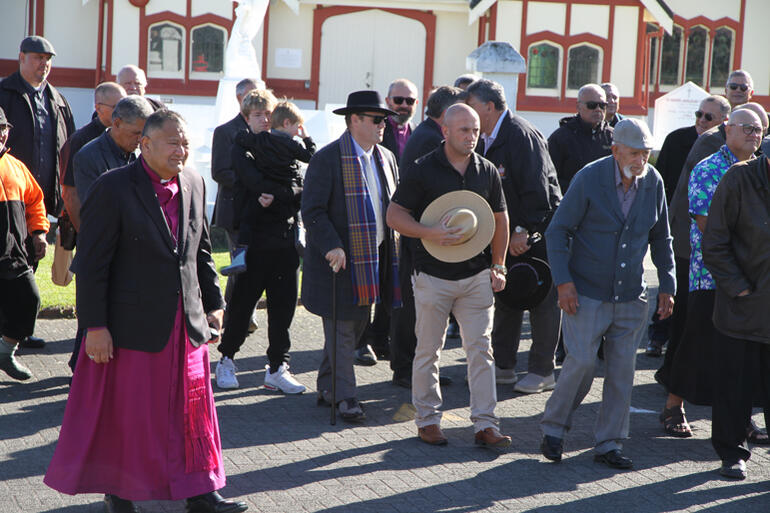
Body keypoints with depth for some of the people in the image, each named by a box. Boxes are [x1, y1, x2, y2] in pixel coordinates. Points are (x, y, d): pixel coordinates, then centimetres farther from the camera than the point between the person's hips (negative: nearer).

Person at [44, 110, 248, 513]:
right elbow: (92, 263, -13)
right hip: (133, 325, -5)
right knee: (125, 413, 7)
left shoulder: (193, 183, 7)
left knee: (193, 411, 9)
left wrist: (213, 304, 14)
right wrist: (94, 325, -16)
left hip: (186, 325, 5)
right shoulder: (113, 188, -12)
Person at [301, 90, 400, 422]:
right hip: (340, 258, -7)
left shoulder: (386, 158, 11)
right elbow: (312, 211, -13)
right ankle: (344, 398, 4)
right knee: (342, 329, -3)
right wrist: (331, 247, -22)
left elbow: (395, 205, 21)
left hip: (374, 258, 7)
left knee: (358, 324, 13)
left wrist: (394, 241, 9)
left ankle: (327, 388, 26)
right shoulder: (327, 159, -11)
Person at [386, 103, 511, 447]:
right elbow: (395, 215, -6)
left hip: (476, 276, 3)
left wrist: (498, 266, 11)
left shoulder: (487, 172, 7)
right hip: (433, 275, -3)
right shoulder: (423, 170, -5)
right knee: (428, 350, 5)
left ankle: (485, 424, 3)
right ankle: (427, 419, 18)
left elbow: (500, 220, 17)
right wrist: (431, 233, -21)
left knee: (480, 348, 0)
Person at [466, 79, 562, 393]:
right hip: (508, 232, 9)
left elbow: (536, 190, -23)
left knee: (542, 301, 0)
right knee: (505, 298, 12)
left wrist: (524, 231, -22)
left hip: (539, 233, -9)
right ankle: (503, 366, 20)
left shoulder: (521, 134, -20)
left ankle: (542, 371, 7)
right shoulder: (486, 140, 7)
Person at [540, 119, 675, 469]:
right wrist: (563, 281, -14)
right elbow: (557, 230, -7)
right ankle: (553, 429, 13)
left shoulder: (653, 182, 1)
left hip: (631, 296, 4)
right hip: (587, 294, -4)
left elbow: (661, 238, 13)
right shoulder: (589, 178, -11)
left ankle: (609, 445, 16)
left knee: (622, 370, 4)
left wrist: (667, 286, 9)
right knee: (581, 362, -9)